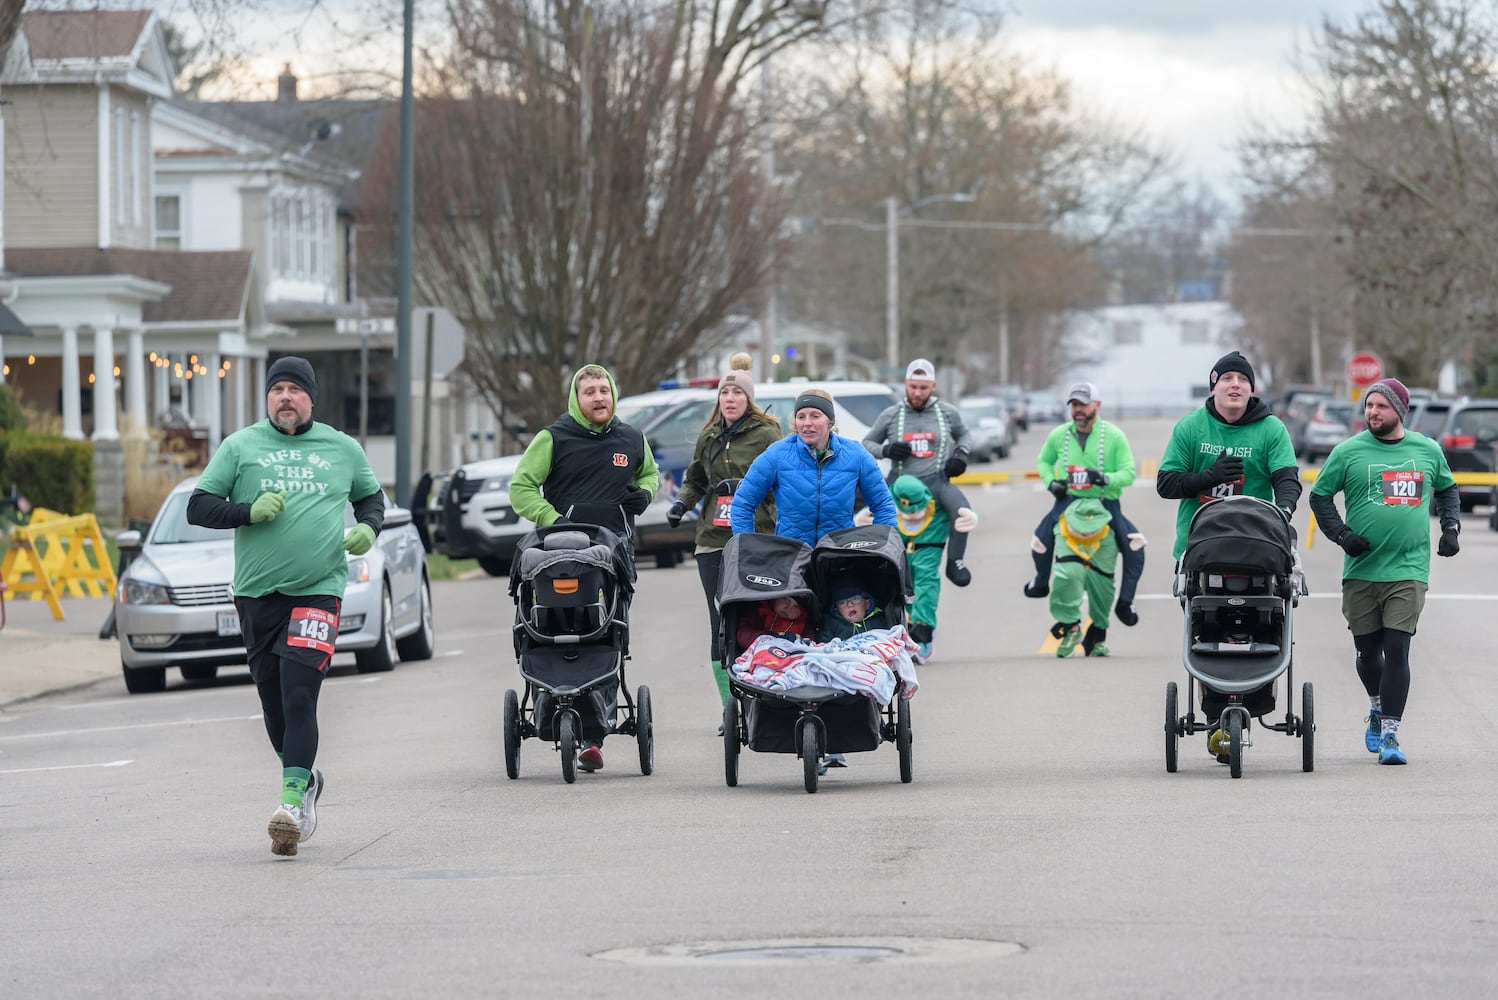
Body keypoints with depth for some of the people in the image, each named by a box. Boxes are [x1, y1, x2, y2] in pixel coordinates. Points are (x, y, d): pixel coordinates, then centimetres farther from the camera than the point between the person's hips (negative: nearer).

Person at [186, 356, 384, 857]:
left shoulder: (342, 449, 10)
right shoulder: (240, 447, 6)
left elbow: (370, 495, 26)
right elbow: (198, 507, 4)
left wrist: (368, 528, 4)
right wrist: (249, 511, -13)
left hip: (319, 589, -2)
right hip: (257, 591, 2)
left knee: (299, 695, -16)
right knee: (273, 699, 9)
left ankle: (292, 799, -22)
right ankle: (305, 778, 32)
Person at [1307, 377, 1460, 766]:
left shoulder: (1428, 451, 7)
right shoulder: (1348, 452, 0)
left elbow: (1447, 489, 24)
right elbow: (1319, 496, 6)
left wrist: (1450, 528, 10)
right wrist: (1342, 534, -7)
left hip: (1409, 570, -1)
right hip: (1361, 570, 1)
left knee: (1397, 650, -10)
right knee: (1367, 650, 11)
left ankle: (1390, 735, -8)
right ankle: (1378, 708, 40)